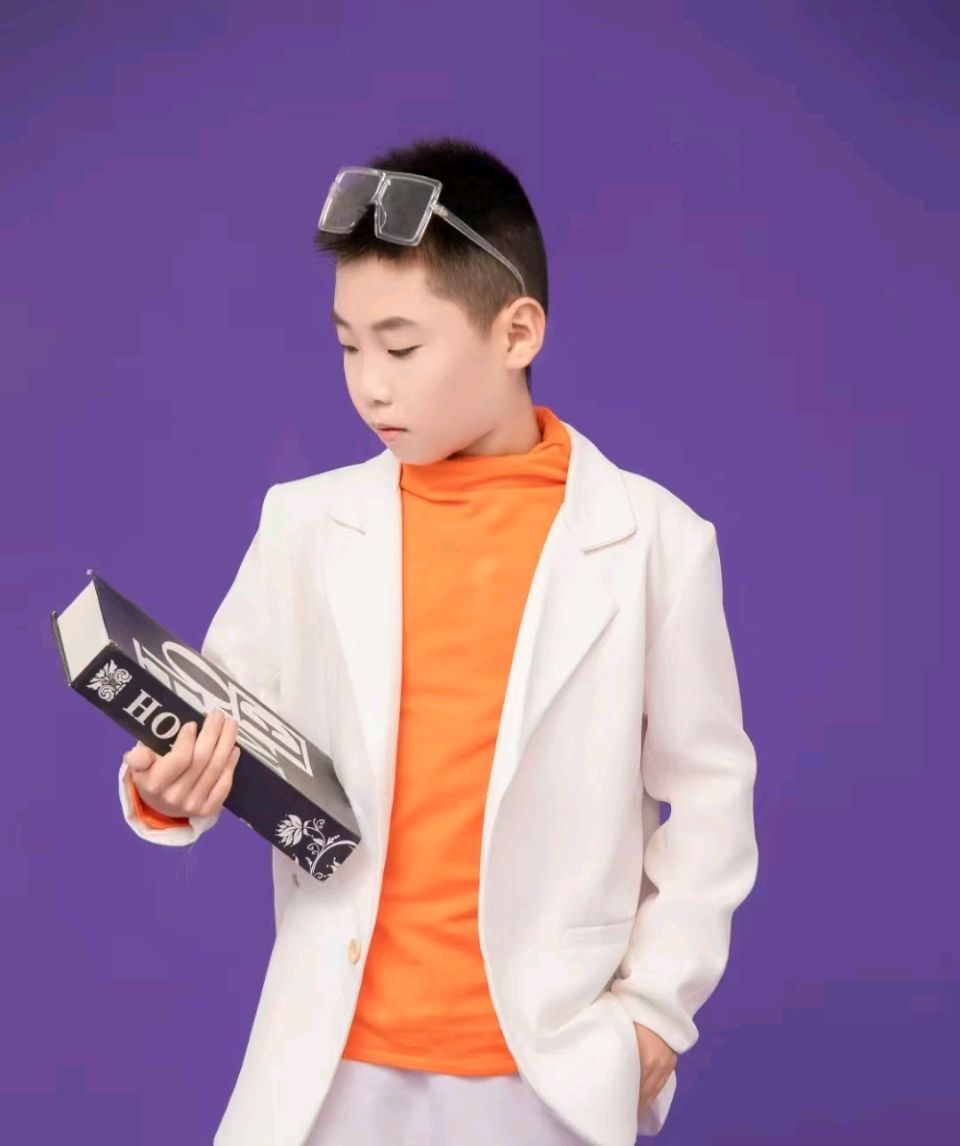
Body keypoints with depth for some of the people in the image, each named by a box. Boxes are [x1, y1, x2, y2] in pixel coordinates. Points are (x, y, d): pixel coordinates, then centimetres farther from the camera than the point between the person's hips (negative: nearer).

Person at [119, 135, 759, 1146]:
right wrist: (170, 788, -17)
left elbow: (709, 795, 1)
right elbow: (221, 726, 4)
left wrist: (655, 1006, -2)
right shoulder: (306, 525, 0)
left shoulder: (654, 539, -5)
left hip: (553, 1063, -1)